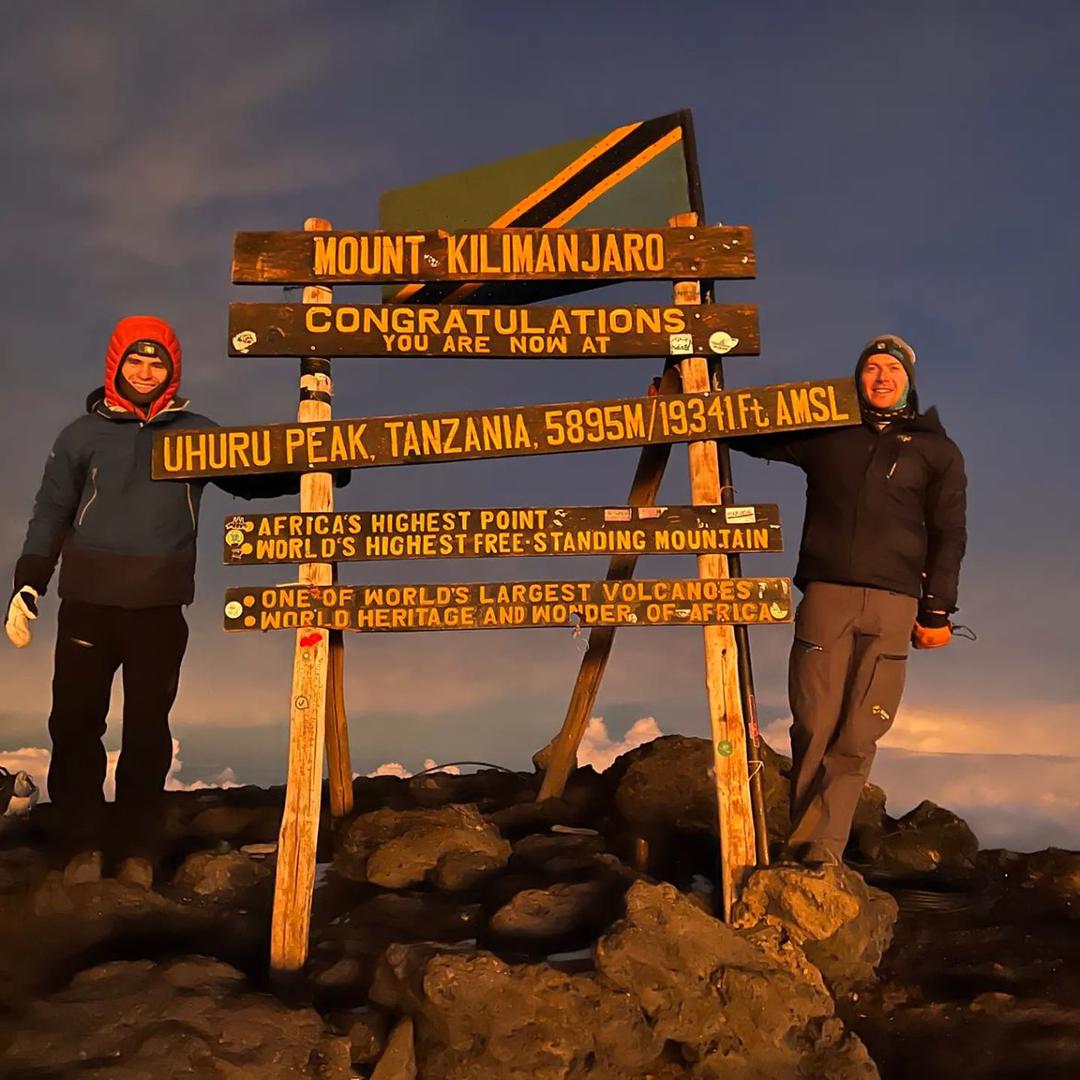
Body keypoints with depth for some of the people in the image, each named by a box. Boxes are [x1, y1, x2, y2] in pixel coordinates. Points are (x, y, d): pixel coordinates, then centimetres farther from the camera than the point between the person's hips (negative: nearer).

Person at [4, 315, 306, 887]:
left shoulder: (196, 433, 8)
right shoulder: (82, 435, 8)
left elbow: (251, 478, 7)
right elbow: (51, 516, 9)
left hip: (159, 608, 0)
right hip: (87, 603, 0)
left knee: (147, 729, 3)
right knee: (75, 723, 0)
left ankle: (137, 851, 13)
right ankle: (82, 848, 12)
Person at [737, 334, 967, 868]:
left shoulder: (936, 450, 16)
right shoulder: (825, 433, 16)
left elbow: (948, 535, 13)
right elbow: (753, 436, 24)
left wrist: (937, 611, 5)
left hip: (892, 603, 0)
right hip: (825, 594, 0)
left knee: (858, 737, -7)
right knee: (815, 727, -5)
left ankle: (815, 851, -3)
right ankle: (808, 847, 4)